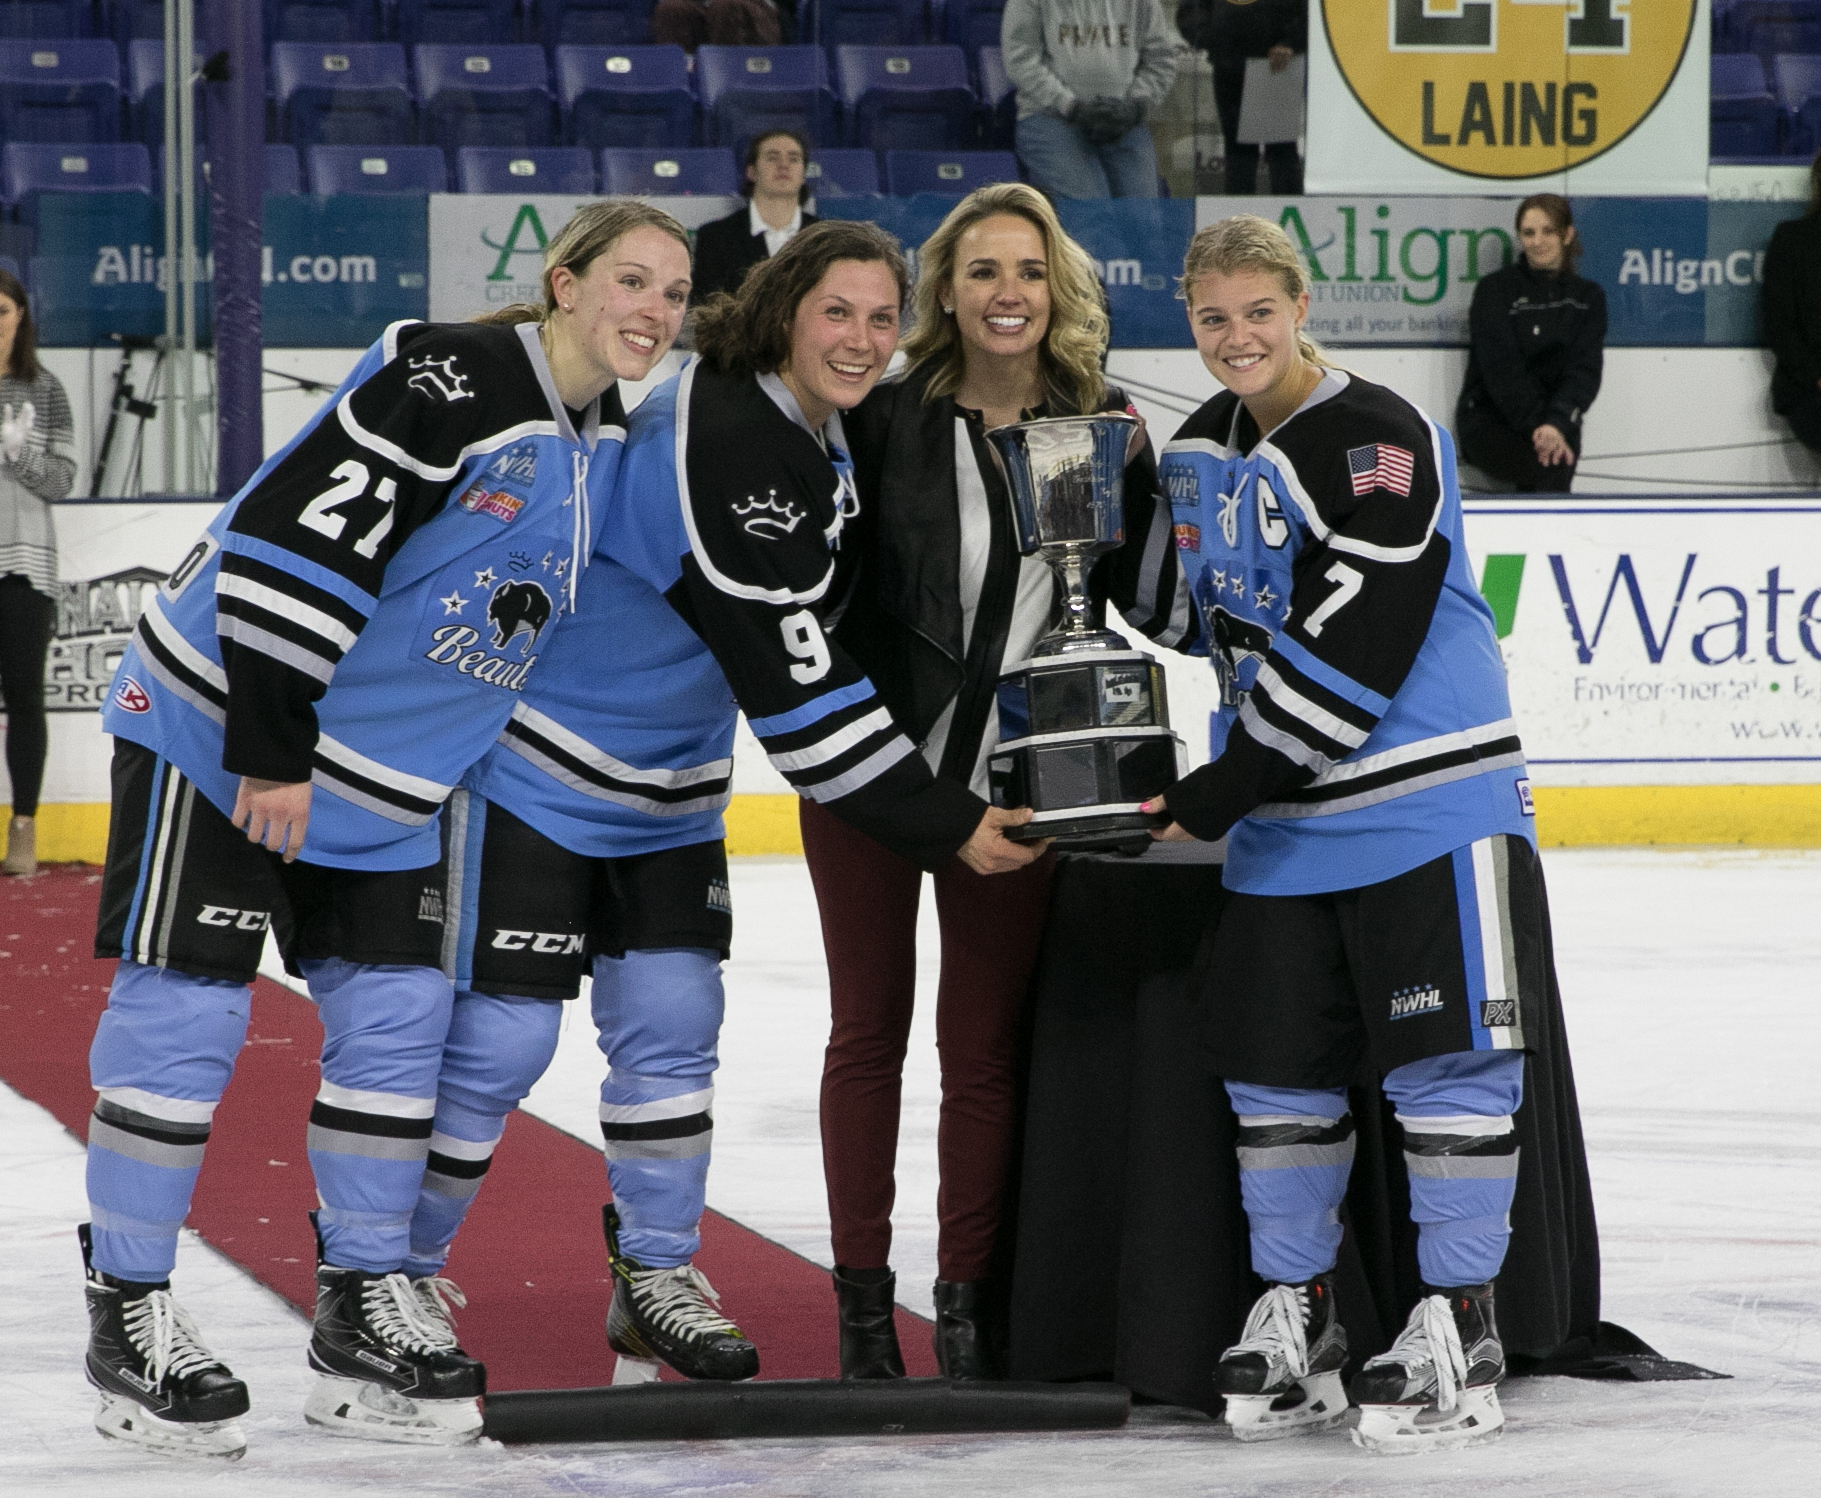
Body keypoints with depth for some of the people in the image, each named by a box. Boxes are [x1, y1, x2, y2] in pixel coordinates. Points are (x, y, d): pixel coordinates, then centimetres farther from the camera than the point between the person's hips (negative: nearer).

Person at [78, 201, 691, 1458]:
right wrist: (270, 752, -24)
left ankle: (365, 1306, 14)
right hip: (221, 720, -8)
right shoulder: (447, 379, -22)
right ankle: (130, 1311, 3)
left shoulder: (606, 446, 5)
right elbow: (288, 543, -26)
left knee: (399, 1012, 5)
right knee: (185, 1005, -5)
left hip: (382, 777, 8)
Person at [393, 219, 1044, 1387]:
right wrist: (945, 826, -26)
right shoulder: (718, 446, -27)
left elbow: (825, 643, 17)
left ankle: (656, 1280, 18)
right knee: (503, 1033, -6)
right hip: (538, 762, -9)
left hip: (669, 783, 9)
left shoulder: (825, 445, 4)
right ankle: (393, 1277, 7)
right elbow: (791, 684, -29)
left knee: (672, 1019, 6)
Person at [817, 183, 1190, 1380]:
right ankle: (863, 1301, 15)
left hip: (1013, 783, 1)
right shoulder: (886, 424, -5)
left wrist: (1139, 483, -11)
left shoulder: (1104, 430, 1)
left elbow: (1153, 607, 2)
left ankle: (968, 1304, 13)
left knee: (985, 1044, 5)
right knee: (870, 1028, 7)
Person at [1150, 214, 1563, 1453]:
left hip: (1429, 804, -8)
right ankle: (1295, 1314, 21)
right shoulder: (1203, 451, 11)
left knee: (1447, 1060, -5)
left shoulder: (1376, 441, -16)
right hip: (1280, 815, 8)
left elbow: (1353, 646, -21)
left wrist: (1219, 793, -19)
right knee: (1276, 1064, 8)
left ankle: (1459, 1332, 2)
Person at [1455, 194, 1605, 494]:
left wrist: (1557, 425, -22)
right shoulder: (1494, 290, -1)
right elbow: (1502, 371, -11)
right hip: (1489, 422, -4)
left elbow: (1585, 370, -4)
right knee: (1555, 462, -30)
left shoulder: (1588, 297, 9)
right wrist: (1537, 428, -24)